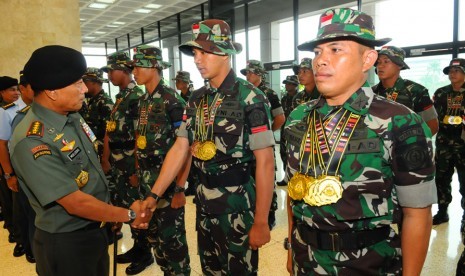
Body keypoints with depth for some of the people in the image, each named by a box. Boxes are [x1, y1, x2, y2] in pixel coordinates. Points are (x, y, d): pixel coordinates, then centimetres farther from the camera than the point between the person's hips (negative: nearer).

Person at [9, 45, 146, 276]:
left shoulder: (73, 116, -1)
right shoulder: (32, 141, -27)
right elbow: (76, 203, -25)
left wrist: (113, 213, 8)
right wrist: (129, 214, -14)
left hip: (95, 230, 8)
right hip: (65, 244, -7)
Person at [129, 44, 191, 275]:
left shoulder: (172, 101, -14)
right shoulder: (143, 101, 9)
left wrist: (180, 188, -17)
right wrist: (137, 171, 13)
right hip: (146, 181, 8)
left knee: (171, 236, 5)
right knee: (153, 234, 17)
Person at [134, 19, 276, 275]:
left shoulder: (250, 98, -16)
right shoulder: (196, 99, 4)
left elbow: (265, 162, -17)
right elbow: (180, 149, 5)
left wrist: (261, 222, -16)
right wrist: (154, 195, -1)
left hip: (239, 205, -6)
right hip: (205, 201, 6)